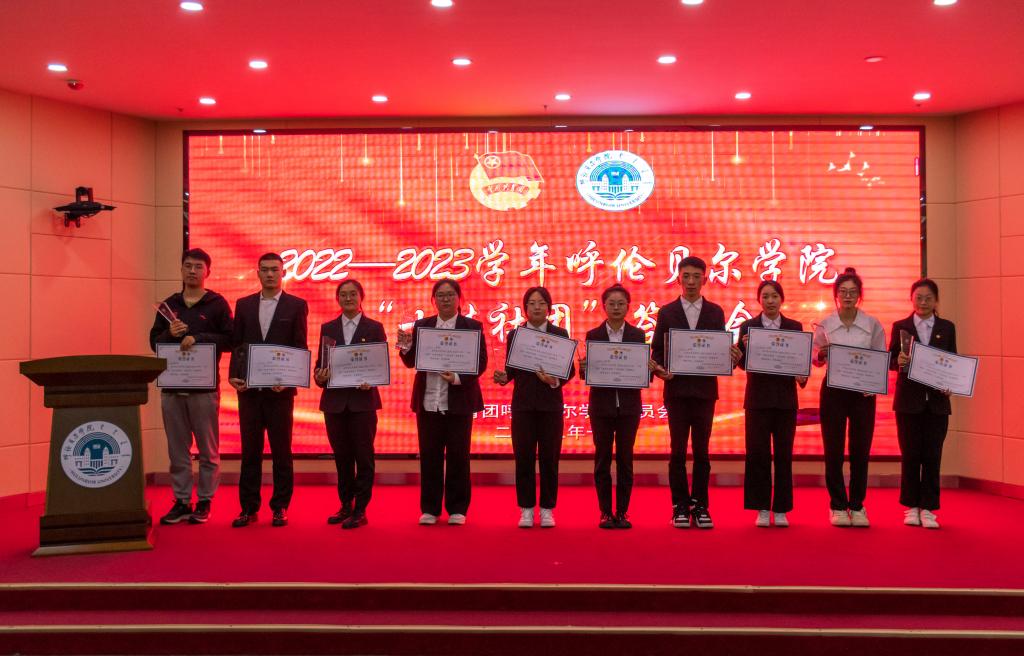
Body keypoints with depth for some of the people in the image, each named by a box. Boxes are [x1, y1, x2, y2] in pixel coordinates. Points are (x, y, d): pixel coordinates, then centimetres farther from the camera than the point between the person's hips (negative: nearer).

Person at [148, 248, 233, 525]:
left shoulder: (217, 304, 1)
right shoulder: (169, 305, 13)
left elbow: (229, 340, -6)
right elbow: (154, 341, 13)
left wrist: (197, 338, -16)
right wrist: (170, 334, -7)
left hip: (205, 386, -4)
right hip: (172, 385, 4)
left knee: (208, 449, 3)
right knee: (177, 448, 8)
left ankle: (204, 502, 11)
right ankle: (181, 502, 16)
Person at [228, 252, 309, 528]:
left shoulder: (296, 306, 2)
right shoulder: (243, 305, 11)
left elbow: (300, 348, -1)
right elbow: (236, 345, 10)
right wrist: (234, 375, -4)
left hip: (280, 389, -2)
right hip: (249, 389, 3)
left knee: (281, 451, 4)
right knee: (250, 450, 7)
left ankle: (280, 507, 13)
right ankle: (249, 507, 14)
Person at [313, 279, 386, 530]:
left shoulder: (374, 328, 3)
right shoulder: (328, 328, 11)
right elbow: (320, 362, 10)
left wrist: (371, 382, -17)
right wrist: (319, 376, -12)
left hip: (363, 400, -3)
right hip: (334, 401, 3)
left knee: (363, 456, 0)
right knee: (341, 456, 9)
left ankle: (360, 510, 6)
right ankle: (345, 506, 21)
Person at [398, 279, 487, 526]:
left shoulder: (473, 326, 2)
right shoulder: (421, 326, 10)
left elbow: (481, 362, -4)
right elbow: (411, 362, 7)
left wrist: (458, 378, -19)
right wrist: (406, 347, -14)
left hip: (458, 401, -2)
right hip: (428, 401, 2)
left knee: (458, 456, 4)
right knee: (429, 456, 6)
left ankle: (457, 509, 15)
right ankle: (430, 508, 17)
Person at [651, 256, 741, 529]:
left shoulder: (715, 312, 8)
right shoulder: (666, 312, 5)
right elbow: (657, 350, 4)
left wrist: (730, 357, -14)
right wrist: (660, 369, -15)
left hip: (705, 389, 1)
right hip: (677, 389, -1)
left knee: (702, 451, 5)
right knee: (678, 451, 2)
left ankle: (700, 506, 12)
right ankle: (680, 507, 10)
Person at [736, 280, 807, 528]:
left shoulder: (795, 327, 7)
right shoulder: (748, 326, 3)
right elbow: (742, 364, -2)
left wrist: (802, 376, -16)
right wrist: (745, 348, -21)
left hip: (785, 398, 1)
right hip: (758, 398, -1)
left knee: (784, 454, 4)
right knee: (757, 453, 0)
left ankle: (781, 509, 13)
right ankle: (762, 509, 10)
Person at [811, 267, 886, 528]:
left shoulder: (872, 324, 2)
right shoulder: (824, 325, 2)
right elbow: (815, 359, 7)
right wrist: (822, 354, -16)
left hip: (863, 392, 0)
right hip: (833, 390, 0)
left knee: (860, 450, 3)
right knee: (833, 450, 2)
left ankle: (857, 506, 15)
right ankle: (838, 506, 13)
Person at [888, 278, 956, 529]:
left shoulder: (947, 327, 8)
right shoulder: (900, 327, 4)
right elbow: (890, 360, 2)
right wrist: (898, 361, -20)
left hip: (937, 400, 1)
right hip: (908, 399, -1)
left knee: (932, 455, 2)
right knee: (910, 454, 4)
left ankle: (927, 508, 10)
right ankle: (911, 506, 16)